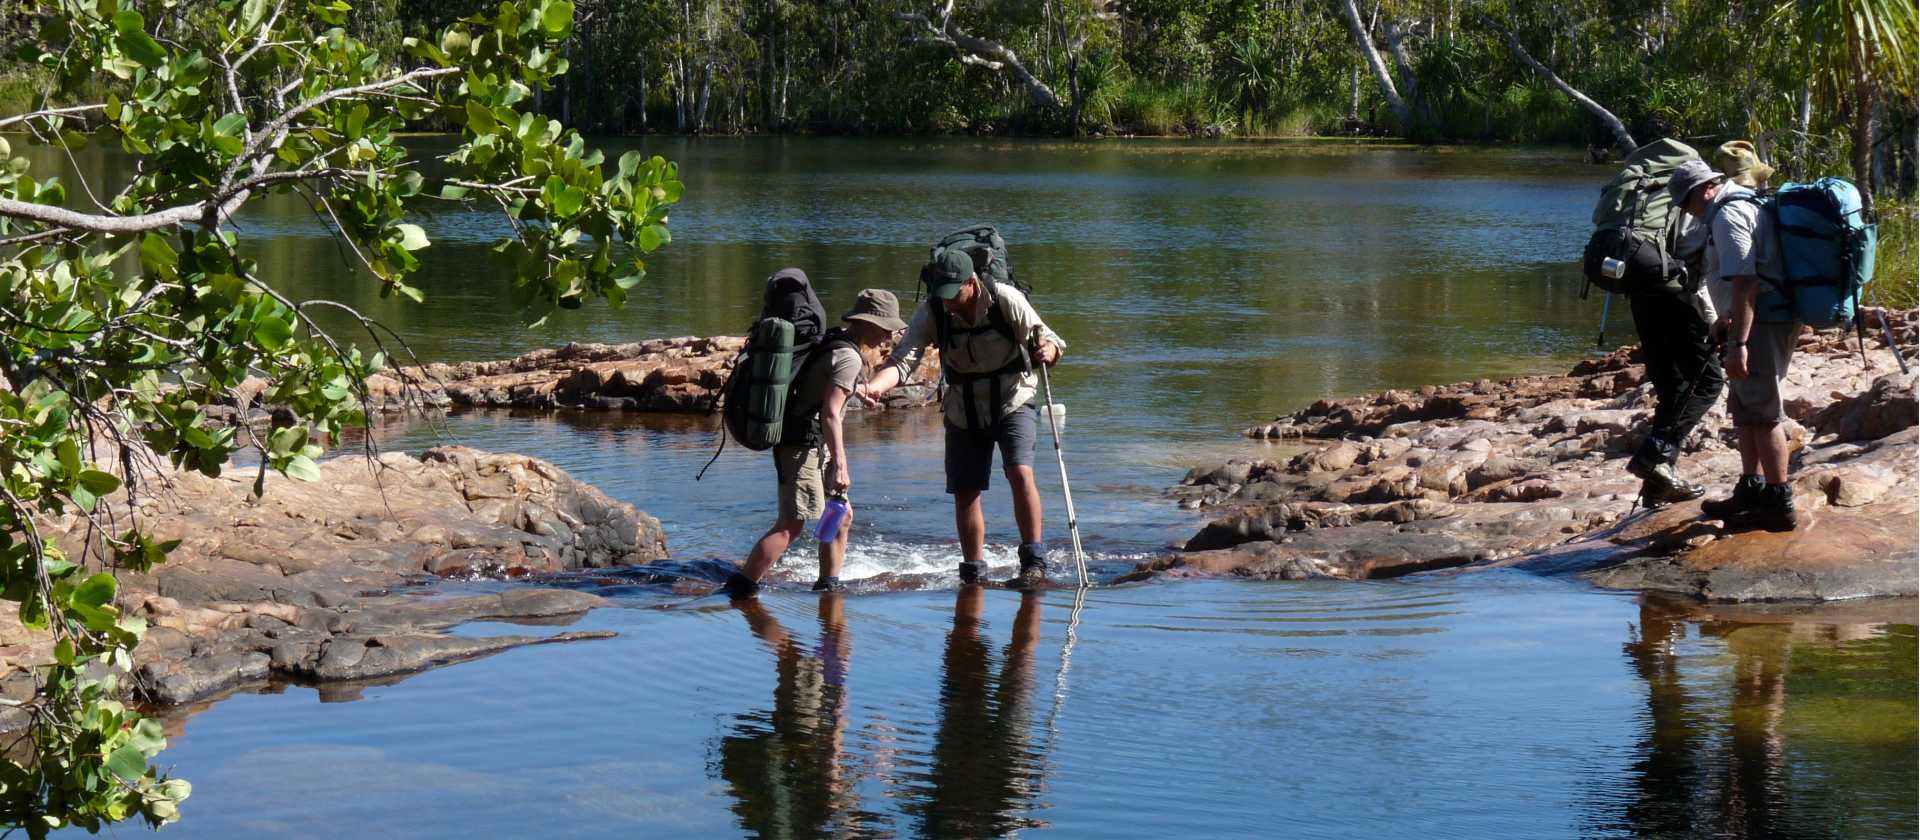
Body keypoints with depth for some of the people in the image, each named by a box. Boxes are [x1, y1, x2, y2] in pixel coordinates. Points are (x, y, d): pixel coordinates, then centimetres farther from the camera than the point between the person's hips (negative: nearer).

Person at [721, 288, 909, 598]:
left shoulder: (836, 343, 14)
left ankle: (827, 584, 23)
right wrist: (840, 464, -26)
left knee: (841, 517, 15)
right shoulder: (849, 357, -16)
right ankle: (738, 587, -17)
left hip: (814, 446, 11)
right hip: (803, 447, -11)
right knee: (792, 524, -14)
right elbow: (830, 413, -24)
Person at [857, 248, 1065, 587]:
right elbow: (903, 360, -23)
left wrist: (1047, 349, -40)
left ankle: (1034, 561, -16)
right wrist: (874, 386, -43)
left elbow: (1044, 338, -15)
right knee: (965, 493, 4)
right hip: (964, 410, 3)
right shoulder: (931, 311, -17)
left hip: (1012, 403, -3)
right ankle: (973, 574, 18)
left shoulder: (1006, 300, -21)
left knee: (1020, 472, -23)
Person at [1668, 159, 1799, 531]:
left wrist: (1738, 343, -28)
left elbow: (1744, 281, -25)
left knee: (1761, 411, -7)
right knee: (1745, 409, 19)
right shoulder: (1746, 203, 18)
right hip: (1771, 316, 11)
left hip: (1761, 322, -11)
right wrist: (1729, 318, 28)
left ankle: (1779, 505, -4)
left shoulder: (1728, 215, -16)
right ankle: (1751, 490, 27)